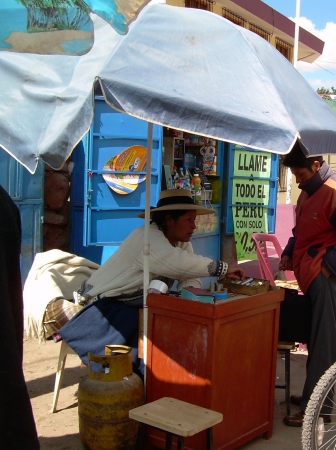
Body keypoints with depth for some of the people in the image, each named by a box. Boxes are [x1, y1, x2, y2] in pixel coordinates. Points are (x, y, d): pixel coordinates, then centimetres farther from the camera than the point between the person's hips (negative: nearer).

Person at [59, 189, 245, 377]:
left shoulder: (182, 243, 4)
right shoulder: (147, 238, -24)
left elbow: (190, 277, -5)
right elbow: (181, 264, -38)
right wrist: (224, 268, -31)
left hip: (140, 306, 8)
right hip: (107, 305, -8)